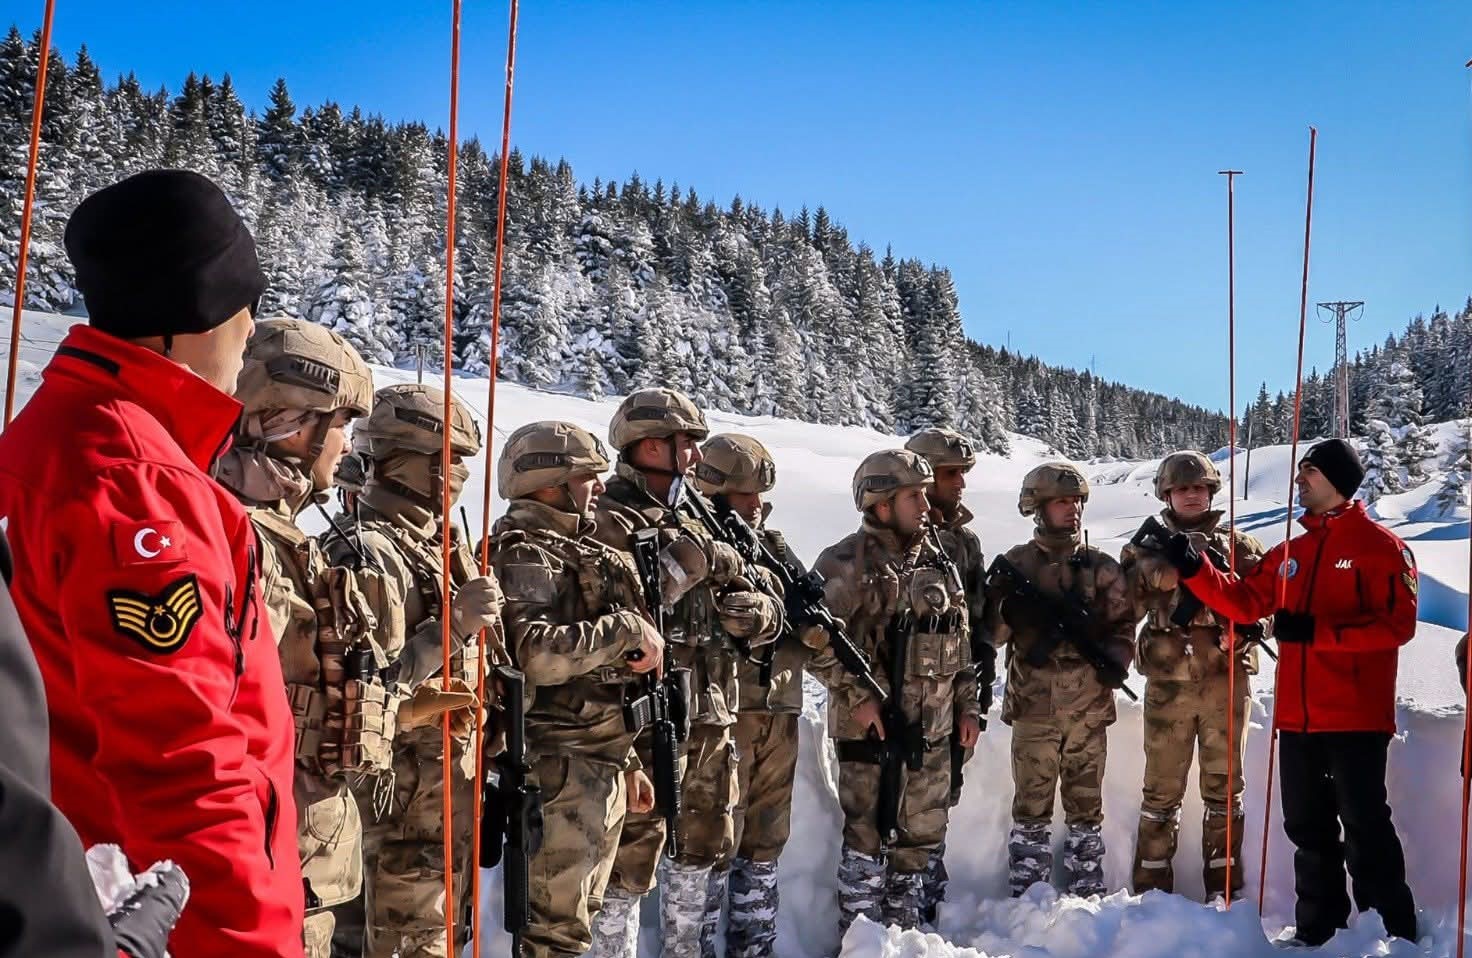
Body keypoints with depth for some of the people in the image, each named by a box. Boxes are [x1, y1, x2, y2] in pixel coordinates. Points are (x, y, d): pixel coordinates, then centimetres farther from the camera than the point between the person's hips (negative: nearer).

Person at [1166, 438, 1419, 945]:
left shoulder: (1380, 545, -5)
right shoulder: (1289, 553, 15)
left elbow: (1397, 624, -15)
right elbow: (1244, 602, 15)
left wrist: (1317, 631, -21)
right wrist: (1195, 569, 1)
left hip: (1356, 718, -7)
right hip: (1297, 719, 7)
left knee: (1365, 829, -2)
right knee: (1307, 828, 14)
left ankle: (1392, 936, 8)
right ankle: (1319, 930, 25)